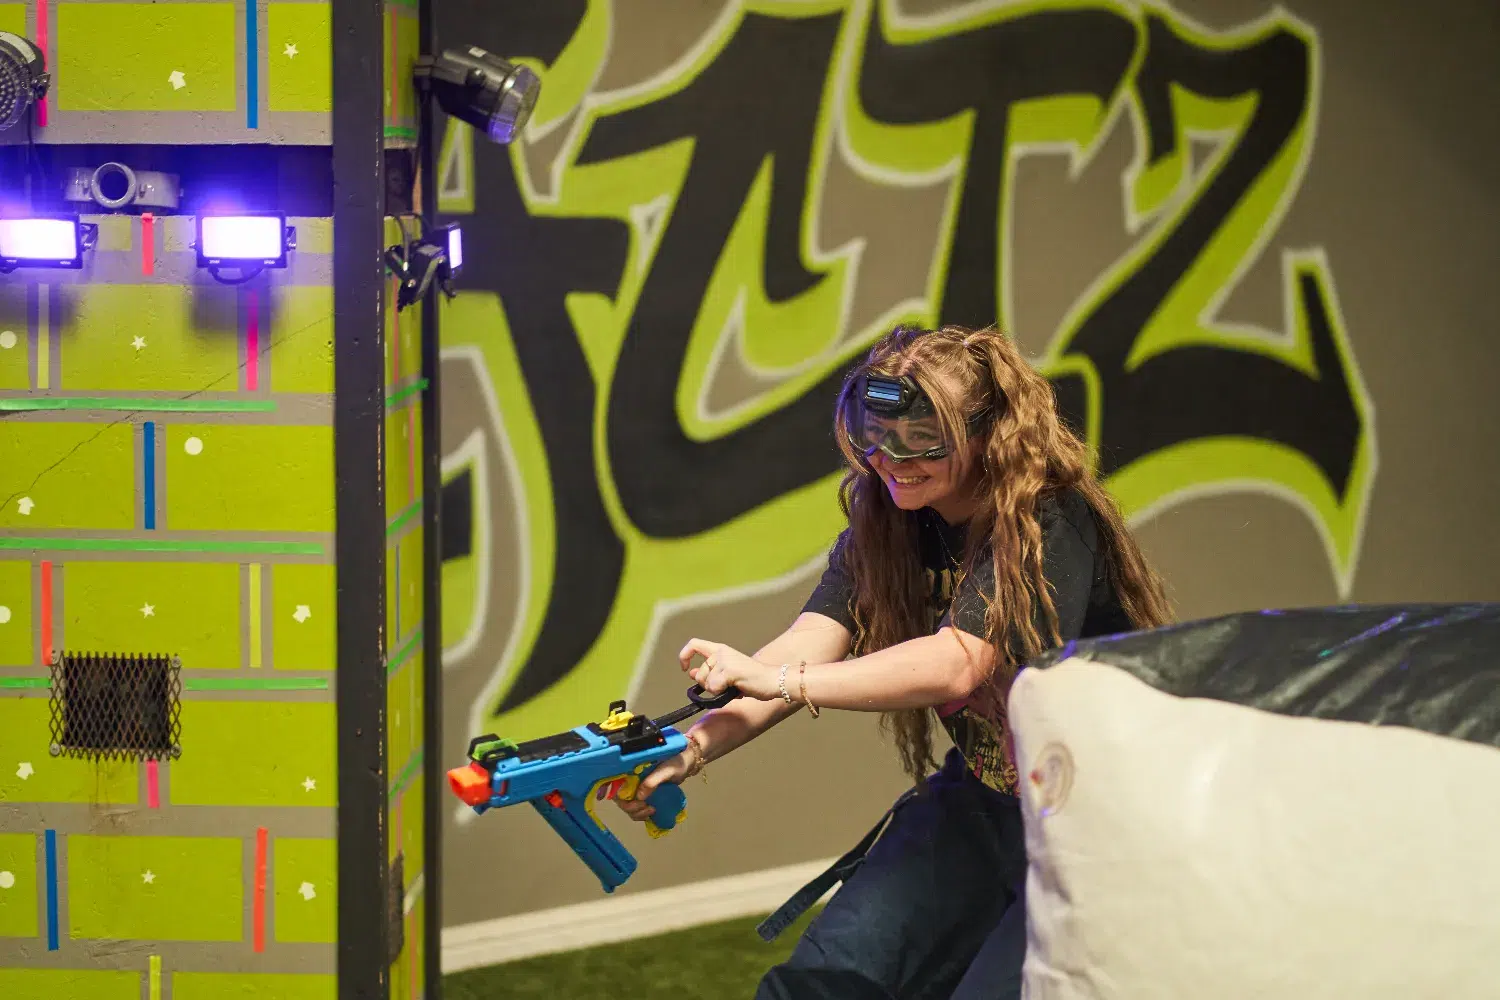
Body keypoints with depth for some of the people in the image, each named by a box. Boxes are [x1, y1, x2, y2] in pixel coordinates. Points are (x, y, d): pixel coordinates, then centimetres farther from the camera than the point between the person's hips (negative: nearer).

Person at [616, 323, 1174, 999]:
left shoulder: (1050, 524, -21)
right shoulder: (881, 529, -1)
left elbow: (958, 663, -32)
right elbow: (809, 642, -14)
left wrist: (777, 679, -38)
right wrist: (695, 746, -32)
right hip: (978, 802, 6)